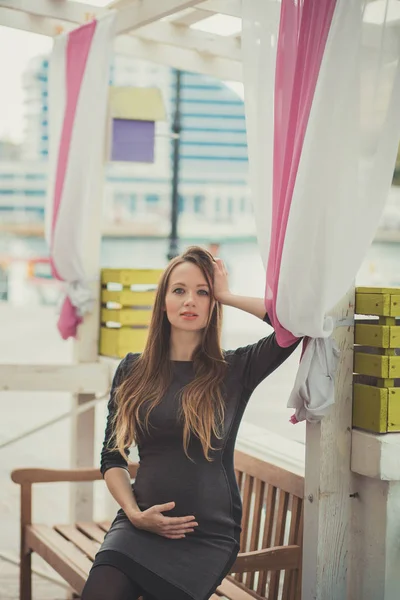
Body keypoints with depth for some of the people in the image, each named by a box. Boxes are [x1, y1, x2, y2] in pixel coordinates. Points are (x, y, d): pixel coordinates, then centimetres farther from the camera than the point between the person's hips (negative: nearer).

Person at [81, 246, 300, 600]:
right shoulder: (133, 371, 7)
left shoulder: (236, 370, 1)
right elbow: (112, 458, 9)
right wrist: (134, 513, -7)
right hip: (142, 524, 1)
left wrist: (228, 296, -6)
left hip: (210, 533, -1)